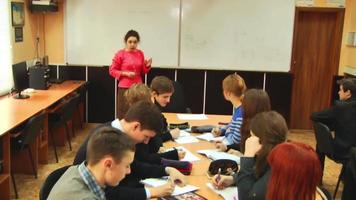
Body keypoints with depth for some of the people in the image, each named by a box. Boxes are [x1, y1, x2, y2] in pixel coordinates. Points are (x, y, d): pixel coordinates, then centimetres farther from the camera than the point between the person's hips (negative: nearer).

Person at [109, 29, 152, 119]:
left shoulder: (140, 53, 6)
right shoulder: (120, 54, -6)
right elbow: (112, 71, -2)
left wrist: (147, 66, -5)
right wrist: (125, 73, -14)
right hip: (124, 88, -3)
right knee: (124, 113, -2)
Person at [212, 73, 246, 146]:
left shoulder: (241, 112, -24)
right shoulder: (236, 108, 5)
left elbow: (236, 140, -25)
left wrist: (227, 133, -6)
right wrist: (221, 130, 8)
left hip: (238, 148, -9)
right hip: (231, 146, 9)